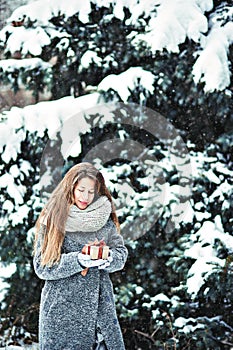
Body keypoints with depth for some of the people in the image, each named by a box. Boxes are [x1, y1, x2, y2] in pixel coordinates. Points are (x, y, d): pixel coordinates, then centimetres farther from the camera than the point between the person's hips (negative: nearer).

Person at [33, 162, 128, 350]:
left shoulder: (104, 218, 7)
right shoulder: (52, 219, -3)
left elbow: (121, 253, 11)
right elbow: (42, 266, -6)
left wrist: (108, 259, -11)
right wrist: (77, 261, -19)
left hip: (101, 305, 3)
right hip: (62, 308, -3)